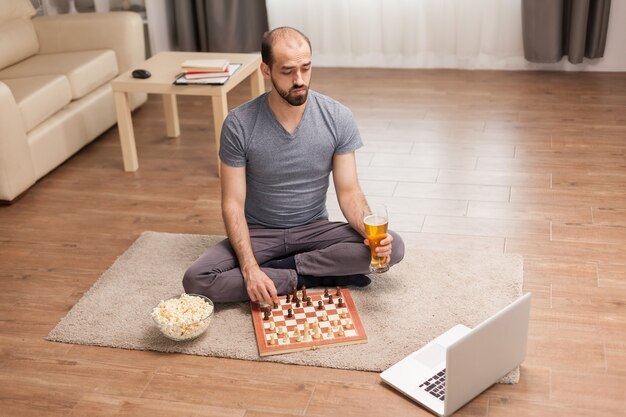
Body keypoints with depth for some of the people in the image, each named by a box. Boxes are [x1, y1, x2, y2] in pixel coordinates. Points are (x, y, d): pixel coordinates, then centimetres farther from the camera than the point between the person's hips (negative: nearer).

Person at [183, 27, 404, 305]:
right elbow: (233, 204, -14)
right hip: (259, 233, -1)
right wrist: (250, 268, -28)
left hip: (314, 229, 1)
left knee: (392, 247, -23)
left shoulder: (338, 118, -11)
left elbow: (348, 192, -7)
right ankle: (308, 277, -16)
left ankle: (283, 267, -14)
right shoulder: (239, 124, -15)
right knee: (195, 281, -27)